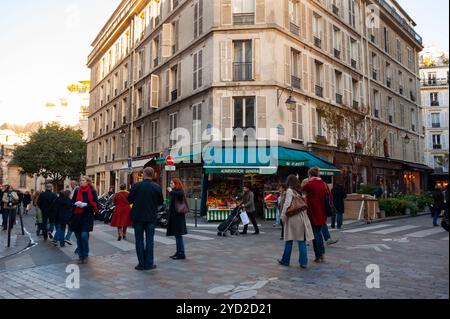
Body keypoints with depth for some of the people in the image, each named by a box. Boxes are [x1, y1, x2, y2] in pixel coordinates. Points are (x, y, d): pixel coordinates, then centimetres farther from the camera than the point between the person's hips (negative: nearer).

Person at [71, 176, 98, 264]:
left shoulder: (92, 191, -2)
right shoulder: (77, 191, 8)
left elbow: (95, 204, -5)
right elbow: (72, 202, 12)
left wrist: (85, 204, -18)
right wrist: (76, 203, -10)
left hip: (87, 217, -3)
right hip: (77, 216, 4)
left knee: (84, 236, -13)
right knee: (78, 237, 7)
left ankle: (85, 255, 7)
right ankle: (80, 256, 20)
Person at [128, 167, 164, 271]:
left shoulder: (136, 186, -9)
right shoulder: (157, 187, -6)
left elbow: (129, 200, -2)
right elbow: (161, 202, 3)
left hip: (138, 216, -1)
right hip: (151, 217, 1)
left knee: (139, 240, 9)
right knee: (149, 240, 9)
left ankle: (141, 263, 11)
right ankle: (149, 263, 10)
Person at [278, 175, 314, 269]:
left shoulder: (290, 190, -6)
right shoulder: (300, 190, 10)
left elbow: (287, 204, -14)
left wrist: (283, 216, -8)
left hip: (293, 217, -5)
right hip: (302, 217, 5)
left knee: (289, 240, 6)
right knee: (302, 240, 6)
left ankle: (285, 260, 17)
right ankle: (303, 262, 6)